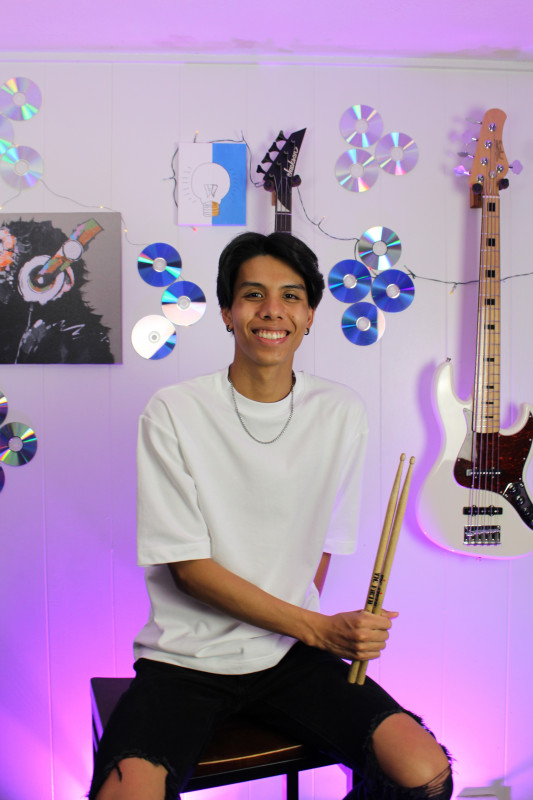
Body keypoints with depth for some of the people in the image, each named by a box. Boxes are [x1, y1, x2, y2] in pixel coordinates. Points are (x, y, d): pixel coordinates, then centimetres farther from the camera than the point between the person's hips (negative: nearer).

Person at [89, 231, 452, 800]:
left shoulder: (341, 413, 0)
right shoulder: (173, 412, -9)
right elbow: (189, 566, -11)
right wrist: (317, 626, -16)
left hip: (292, 654, 3)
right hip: (185, 659, -2)